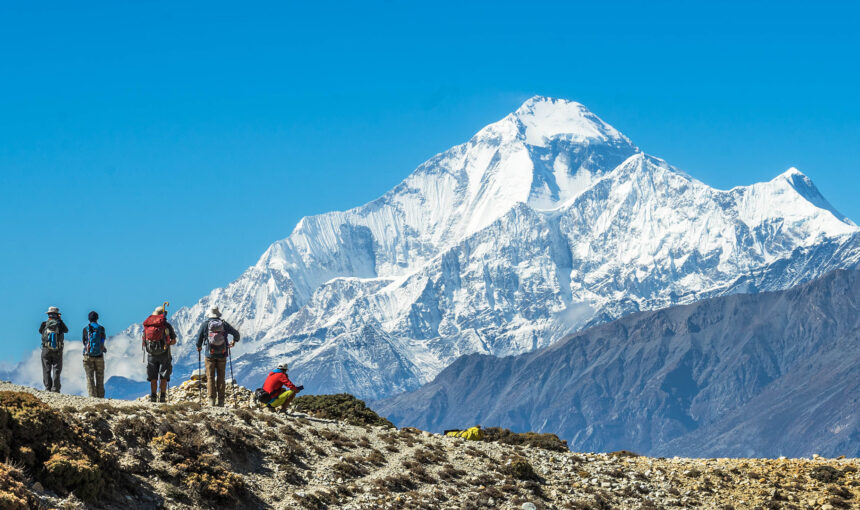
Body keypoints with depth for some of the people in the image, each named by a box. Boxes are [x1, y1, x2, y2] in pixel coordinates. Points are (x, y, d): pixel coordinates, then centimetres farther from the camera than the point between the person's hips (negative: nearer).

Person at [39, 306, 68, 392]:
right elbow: (66, 330, 14)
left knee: (46, 370, 6)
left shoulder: (44, 324, -5)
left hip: (46, 350, 0)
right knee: (56, 370, 3)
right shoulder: (60, 324, -6)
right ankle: (55, 389, -4)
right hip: (57, 351, 0)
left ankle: (47, 388, 1)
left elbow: (40, 331, 17)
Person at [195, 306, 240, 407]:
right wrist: (234, 341, 29)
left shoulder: (205, 324, -2)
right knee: (221, 378, 7)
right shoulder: (224, 324, 3)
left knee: (210, 377, 3)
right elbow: (236, 333, 9)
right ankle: (221, 401, 4)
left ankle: (211, 400, -5)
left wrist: (199, 347, 21)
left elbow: (199, 337, 1)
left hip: (210, 354, -2)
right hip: (222, 355, 2)